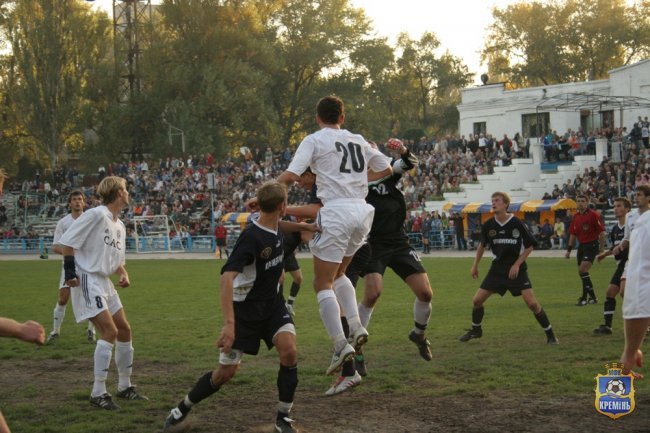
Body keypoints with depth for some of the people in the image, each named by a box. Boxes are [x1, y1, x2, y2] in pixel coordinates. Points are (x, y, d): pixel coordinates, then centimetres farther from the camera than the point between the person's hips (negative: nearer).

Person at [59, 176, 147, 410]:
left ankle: (124, 386, 24)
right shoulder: (96, 215, -15)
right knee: (110, 331, -17)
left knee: (124, 330, 11)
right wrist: (70, 270, -18)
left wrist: (123, 274, 3)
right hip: (87, 280, -10)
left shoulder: (120, 226, 13)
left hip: (104, 282, 10)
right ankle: (98, 393, -11)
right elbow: (67, 241, -15)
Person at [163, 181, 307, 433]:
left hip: (272, 304, 6)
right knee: (226, 372, 0)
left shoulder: (276, 228, -3)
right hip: (245, 309, -6)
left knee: (289, 351, -18)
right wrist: (229, 323, -45)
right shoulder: (251, 237, -28)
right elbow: (227, 277, -39)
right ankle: (182, 410, 24)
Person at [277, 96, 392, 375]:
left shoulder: (314, 140, 2)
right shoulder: (358, 140, 19)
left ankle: (341, 345, -12)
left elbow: (290, 176, -11)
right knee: (337, 273, 24)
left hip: (336, 211, -6)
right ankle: (356, 327, 6)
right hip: (363, 210, 6)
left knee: (323, 283, 0)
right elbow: (386, 170, 29)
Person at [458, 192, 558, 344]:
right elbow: (482, 245, 15)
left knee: (532, 303, -15)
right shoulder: (488, 225, -4)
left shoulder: (517, 223, -14)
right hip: (497, 268, 4)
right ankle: (476, 330, 27)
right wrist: (475, 265, 18)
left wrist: (517, 264, -11)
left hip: (517, 269, -4)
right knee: (477, 300, 2)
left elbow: (530, 245, -5)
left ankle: (550, 334, 0)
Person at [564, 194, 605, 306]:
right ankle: (592, 297, 21)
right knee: (581, 272, 10)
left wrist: (601, 247, -12)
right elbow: (573, 234, 16)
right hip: (581, 245, 8)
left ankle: (585, 297, -11)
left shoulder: (593, 215, -11)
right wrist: (569, 250, 13)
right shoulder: (575, 217, 9)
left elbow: (602, 232, -11)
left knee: (583, 269, -18)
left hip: (592, 245, -8)